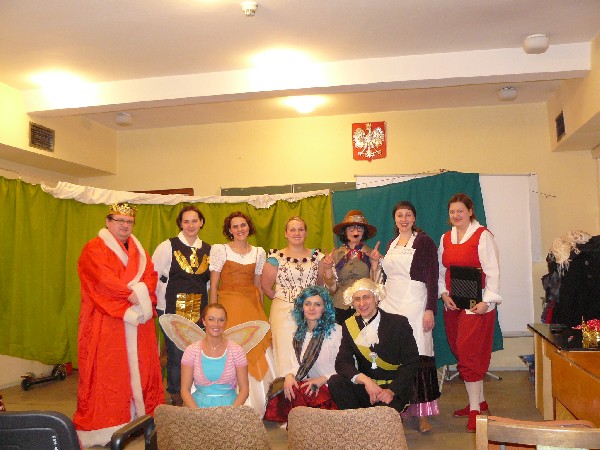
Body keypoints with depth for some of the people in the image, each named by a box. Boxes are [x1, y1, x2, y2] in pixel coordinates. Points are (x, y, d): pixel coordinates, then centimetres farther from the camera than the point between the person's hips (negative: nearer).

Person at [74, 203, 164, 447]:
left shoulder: (138, 250, 18)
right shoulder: (94, 248, -1)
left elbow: (151, 276, 7)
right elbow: (103, 279, -15)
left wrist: (141, 293, -12)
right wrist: (131, 294, -18)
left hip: (138, 319, 6)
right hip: (106, 321, -6)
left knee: (140, 366, 5)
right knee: (108, 370, -5)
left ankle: (141, 414, 13)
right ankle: (104, 424, 0)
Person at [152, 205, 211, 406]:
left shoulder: (208, 250, 10)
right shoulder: (168, 247, -2)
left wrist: (207, 302, 10)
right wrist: (165, 297, -1)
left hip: (200, 311, 3)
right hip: (172, 310, -3)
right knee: (176, 354, -1)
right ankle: (176, 397, 18)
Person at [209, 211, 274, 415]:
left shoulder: (258, 252, 10)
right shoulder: (220, 250, 0)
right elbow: (213, 286, -3)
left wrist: (260, 312, 11)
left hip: (253, 306, 3)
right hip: (229, 306, -3)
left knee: (257, 355, 1)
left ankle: (258, 405, 16)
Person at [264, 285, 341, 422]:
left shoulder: (336, 331, -3)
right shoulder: (299, 334, 16)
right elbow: (296, 365, 12)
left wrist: (322, 379, -17)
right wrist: (289, 376, -10)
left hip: (330, 389, -4)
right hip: (307, 388, 5)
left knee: (297, 393, -31)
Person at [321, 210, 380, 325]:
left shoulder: (372, 254, 0)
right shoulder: (335, 254, 4)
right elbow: (332, 289, 3)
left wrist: (375, 266, -16)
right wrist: (328, 269, -10)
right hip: (340, 308, 1)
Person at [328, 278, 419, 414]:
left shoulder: (399, 323, -4)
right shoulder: (349, 325, 4)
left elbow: (411, 363, -6)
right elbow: (342, 362, -6)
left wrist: (392, 390, -19)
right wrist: (365, 380, -24)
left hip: (395, 388, -3)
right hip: (364, 388, 4)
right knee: (335, 382, -23)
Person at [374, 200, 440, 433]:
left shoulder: (424, 241, -1)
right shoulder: (391, 244, 17)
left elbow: (432, 277, -7)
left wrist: (430, 309, -15)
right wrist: (376, 262, 7)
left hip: (414, 304, -5)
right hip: (391, 304, 6)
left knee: (418, 353, -6)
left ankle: (423, 413, 2)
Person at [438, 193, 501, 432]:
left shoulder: (482, 235, -5)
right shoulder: (445, 238, 13)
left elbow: (492, 271, -9)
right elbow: (441, 271, 15)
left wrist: (487, 301, -16)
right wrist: (444, 294, 0)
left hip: (476, 304, -6)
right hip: (452, 305, 6)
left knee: (469, 353, -8)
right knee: (461, 352, 10)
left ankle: (475, 409, 1)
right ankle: (479, 402, 24)